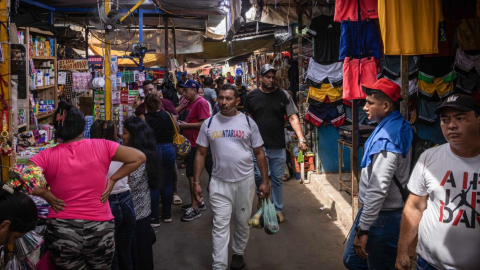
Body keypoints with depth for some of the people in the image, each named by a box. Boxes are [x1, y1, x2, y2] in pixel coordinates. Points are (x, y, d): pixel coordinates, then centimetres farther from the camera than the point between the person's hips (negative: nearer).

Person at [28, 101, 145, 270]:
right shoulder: (102, 146, -6)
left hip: (61, 230, 0)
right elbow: (139, 158, -6)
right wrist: (113, 180, -1)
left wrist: (47, 196, -6)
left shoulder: (47, 156, -7)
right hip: (99, 229, 0)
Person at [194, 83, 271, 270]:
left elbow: (259, 153, 3)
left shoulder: (248, 122, -1)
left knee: (242, 222, 14)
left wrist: (265, 181, -1)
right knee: (220, 225, 0)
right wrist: (197, 182, 0)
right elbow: (201, 154, 5)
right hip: (219, 183, 0)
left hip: (245, 181, 0)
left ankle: (238, 253, 36)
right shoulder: (209, 124, 1)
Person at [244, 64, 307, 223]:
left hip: (278, 146, 0)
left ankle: (278, 209, 24)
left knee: (277, 179, 9)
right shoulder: (252, 96, 3)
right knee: (259, 177, -1)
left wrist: (301, 139, -20)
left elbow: (293, 117, -9)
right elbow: (249, 119, 10)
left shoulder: (283, 95, -1)